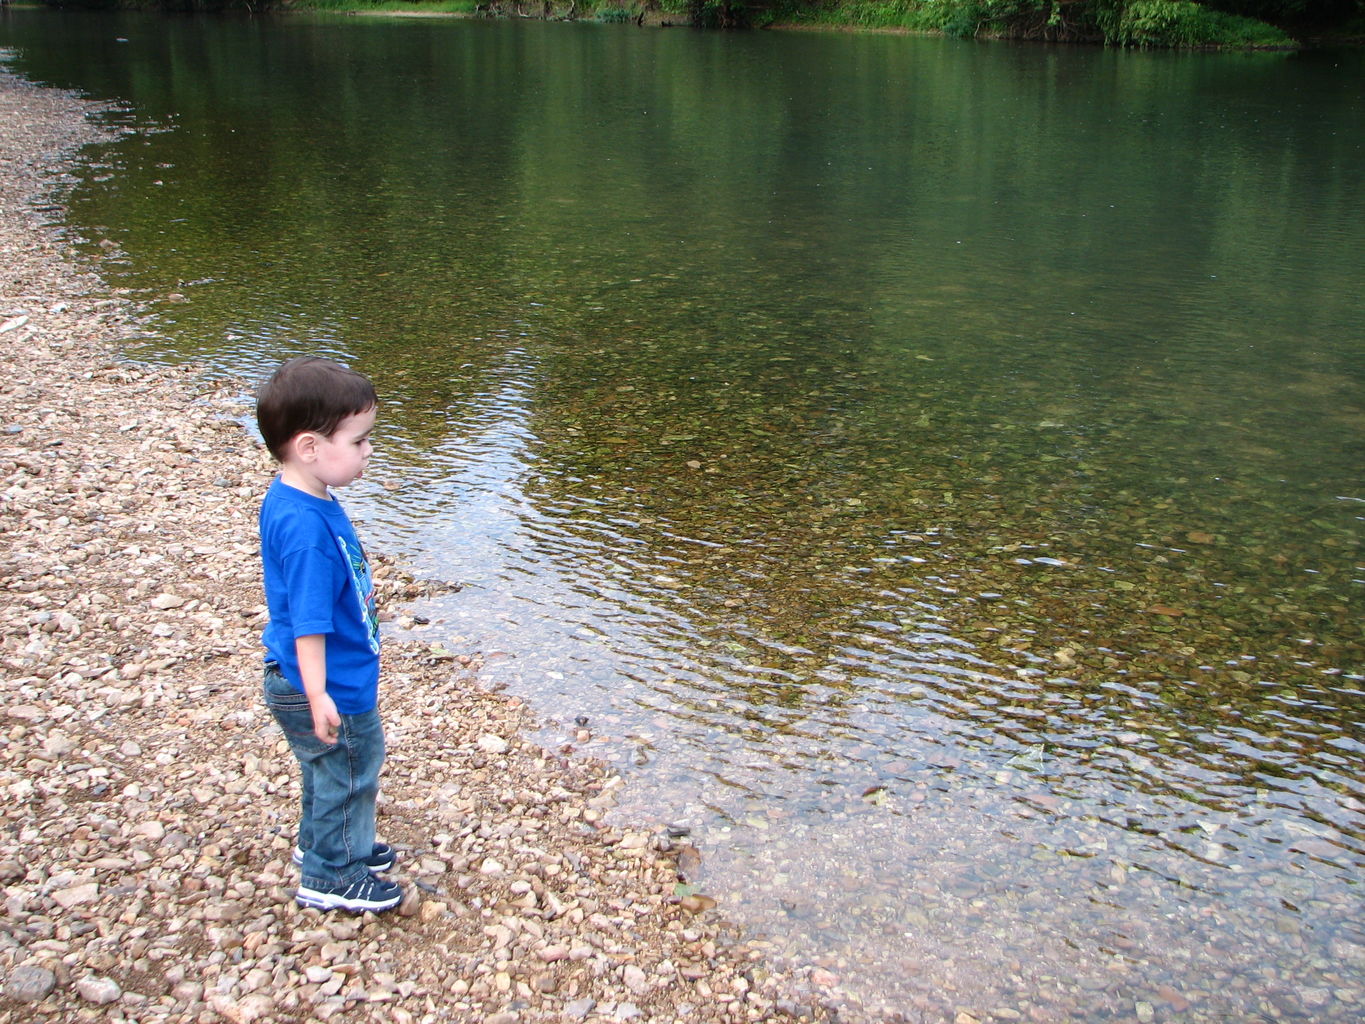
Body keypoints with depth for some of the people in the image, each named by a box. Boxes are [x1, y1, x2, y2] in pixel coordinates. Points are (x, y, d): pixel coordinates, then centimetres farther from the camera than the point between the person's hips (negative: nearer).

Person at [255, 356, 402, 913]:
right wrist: (318, 696, -26)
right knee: (349, 769, 10)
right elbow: (308, 621, -30)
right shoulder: (306, 529, -32)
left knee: (328, 770, 28)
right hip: (330, 687, -10)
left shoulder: (288, 500, 0)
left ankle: (322, 844, 49)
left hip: (319, 680, 10)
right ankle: (332, 876, 29)